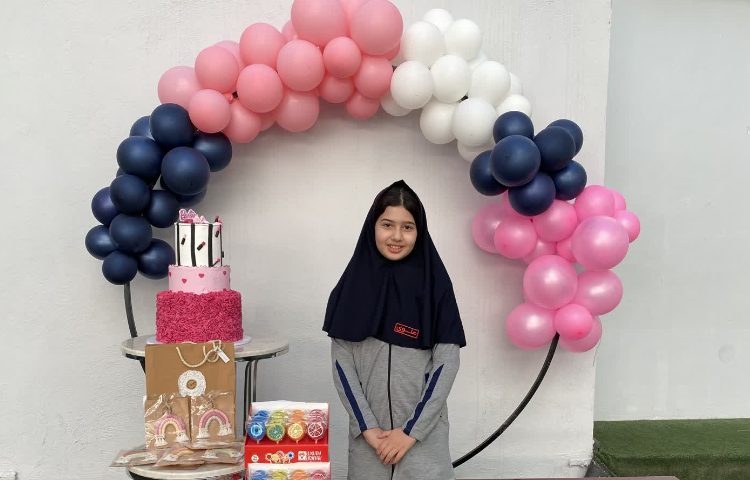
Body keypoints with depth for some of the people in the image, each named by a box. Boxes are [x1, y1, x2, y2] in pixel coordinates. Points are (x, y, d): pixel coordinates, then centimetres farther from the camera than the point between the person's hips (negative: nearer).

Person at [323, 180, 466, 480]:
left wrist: (411, 430, -10)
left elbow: (447, 362, -7)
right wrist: (367, 427, -8)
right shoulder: (354, 285, -1)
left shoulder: (435, 284, -4)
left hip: (423, 429, -1)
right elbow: (341, 362, -2)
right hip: (368, 431, 1)